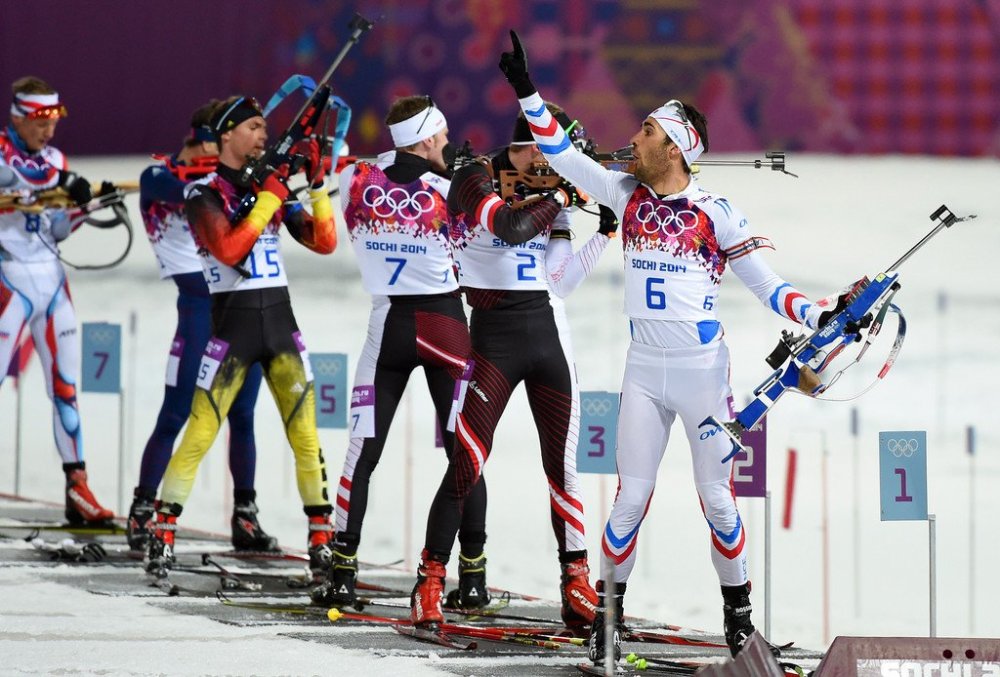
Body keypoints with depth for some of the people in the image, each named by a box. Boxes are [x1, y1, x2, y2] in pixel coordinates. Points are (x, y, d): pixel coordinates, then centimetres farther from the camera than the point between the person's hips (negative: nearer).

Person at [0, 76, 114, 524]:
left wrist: (80, 203, -2)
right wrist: (64, 182, -40)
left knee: (66, 385, 6)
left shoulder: (56, 161, 12)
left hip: (51, 281, 7)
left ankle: (78, 488, 9)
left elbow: (57, 231, 15)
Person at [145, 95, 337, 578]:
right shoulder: (204, 193, -5)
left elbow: (324, 242, 6)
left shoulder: (272, 184, 11)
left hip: (279, 318, 5)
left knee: (305, 434, 2)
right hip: (232, 321, -5)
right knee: (200, 433, -8)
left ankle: (321, 539, 9)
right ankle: (163, 533, 1)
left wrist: (316, 184, -4)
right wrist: (271, 193, -20)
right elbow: (229, 248, -20)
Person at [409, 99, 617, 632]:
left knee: (562, 465, 5)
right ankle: (430, 580, 0)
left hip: (547, 333, 5)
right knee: (467, 464, -9)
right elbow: (511, 228, -23)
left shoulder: (547, 190, 11)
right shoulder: (475, 180, -5)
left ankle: (577, 583, 11)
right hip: (493, 334, -5)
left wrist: (606, 231, 2)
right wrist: (563, 194, -11)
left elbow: (558, 282, 8)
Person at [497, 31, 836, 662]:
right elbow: (563, 154, 6)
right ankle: (609, 609, 13)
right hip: (644, 370, 3)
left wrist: (820, 316, -19)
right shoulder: (627, 195, 3)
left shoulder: (715, 212, -8)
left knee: (717, 498, 0)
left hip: (703, 372, -3)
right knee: (632, 496, 1)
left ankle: (737, 604, 17)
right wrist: (525, 88, 0)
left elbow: (765, 284, -5)